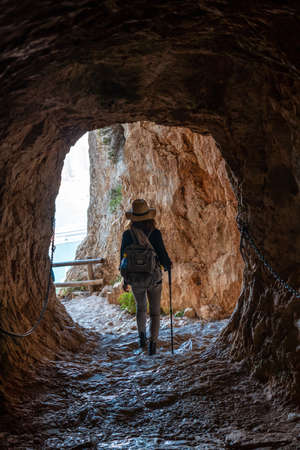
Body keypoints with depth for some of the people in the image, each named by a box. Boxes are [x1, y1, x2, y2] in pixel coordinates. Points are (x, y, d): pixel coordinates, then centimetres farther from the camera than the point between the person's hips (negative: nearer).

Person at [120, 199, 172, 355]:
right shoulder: (155, 233, -16)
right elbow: (162, 256, -13)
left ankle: (142, 337, 29)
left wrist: (125, 280, 9)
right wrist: (168, 264, 11)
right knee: (155, 312, 12)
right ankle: (152, 343, 1)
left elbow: (123, 259, -4)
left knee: (140, 307, 28)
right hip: (154, 278, -2)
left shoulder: (127, 234, -10)